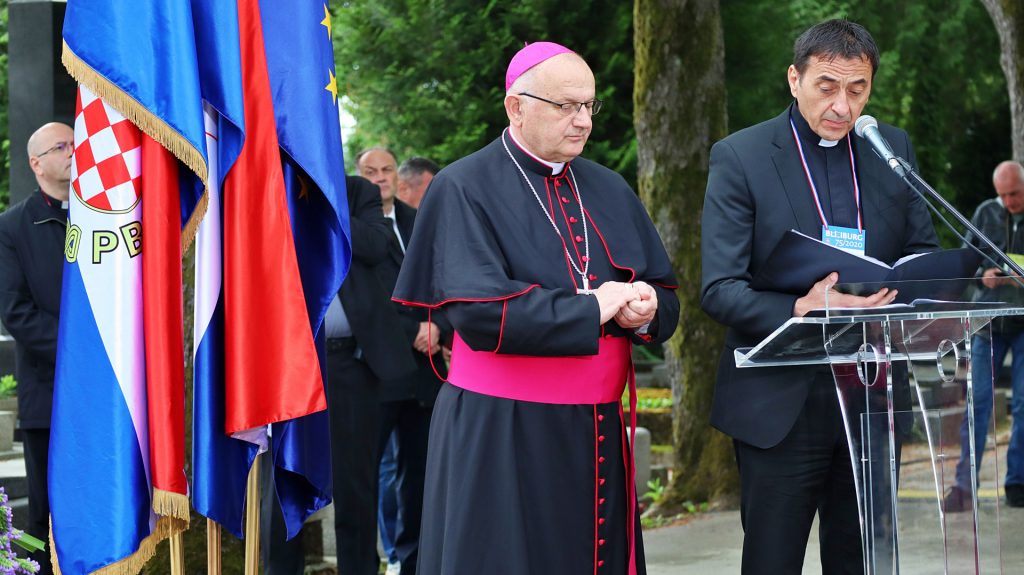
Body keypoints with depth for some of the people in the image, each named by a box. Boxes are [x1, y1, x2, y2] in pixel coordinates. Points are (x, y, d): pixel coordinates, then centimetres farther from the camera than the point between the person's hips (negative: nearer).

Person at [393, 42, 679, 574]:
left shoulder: (609, 190, 12)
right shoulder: (465, 188, -6)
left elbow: (664, 296, 11)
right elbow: (477, 311, -19)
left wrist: (645, 311, -13)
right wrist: (591, 309, -15)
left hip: (597, 431, 5)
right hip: (500, 436, -5)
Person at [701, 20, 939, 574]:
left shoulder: (894, 149, 7)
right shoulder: (740, 157, -7)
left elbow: (922, 253, 13)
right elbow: (718, 289, -13)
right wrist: (800, 312, -31)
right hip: (781, 404, -4)